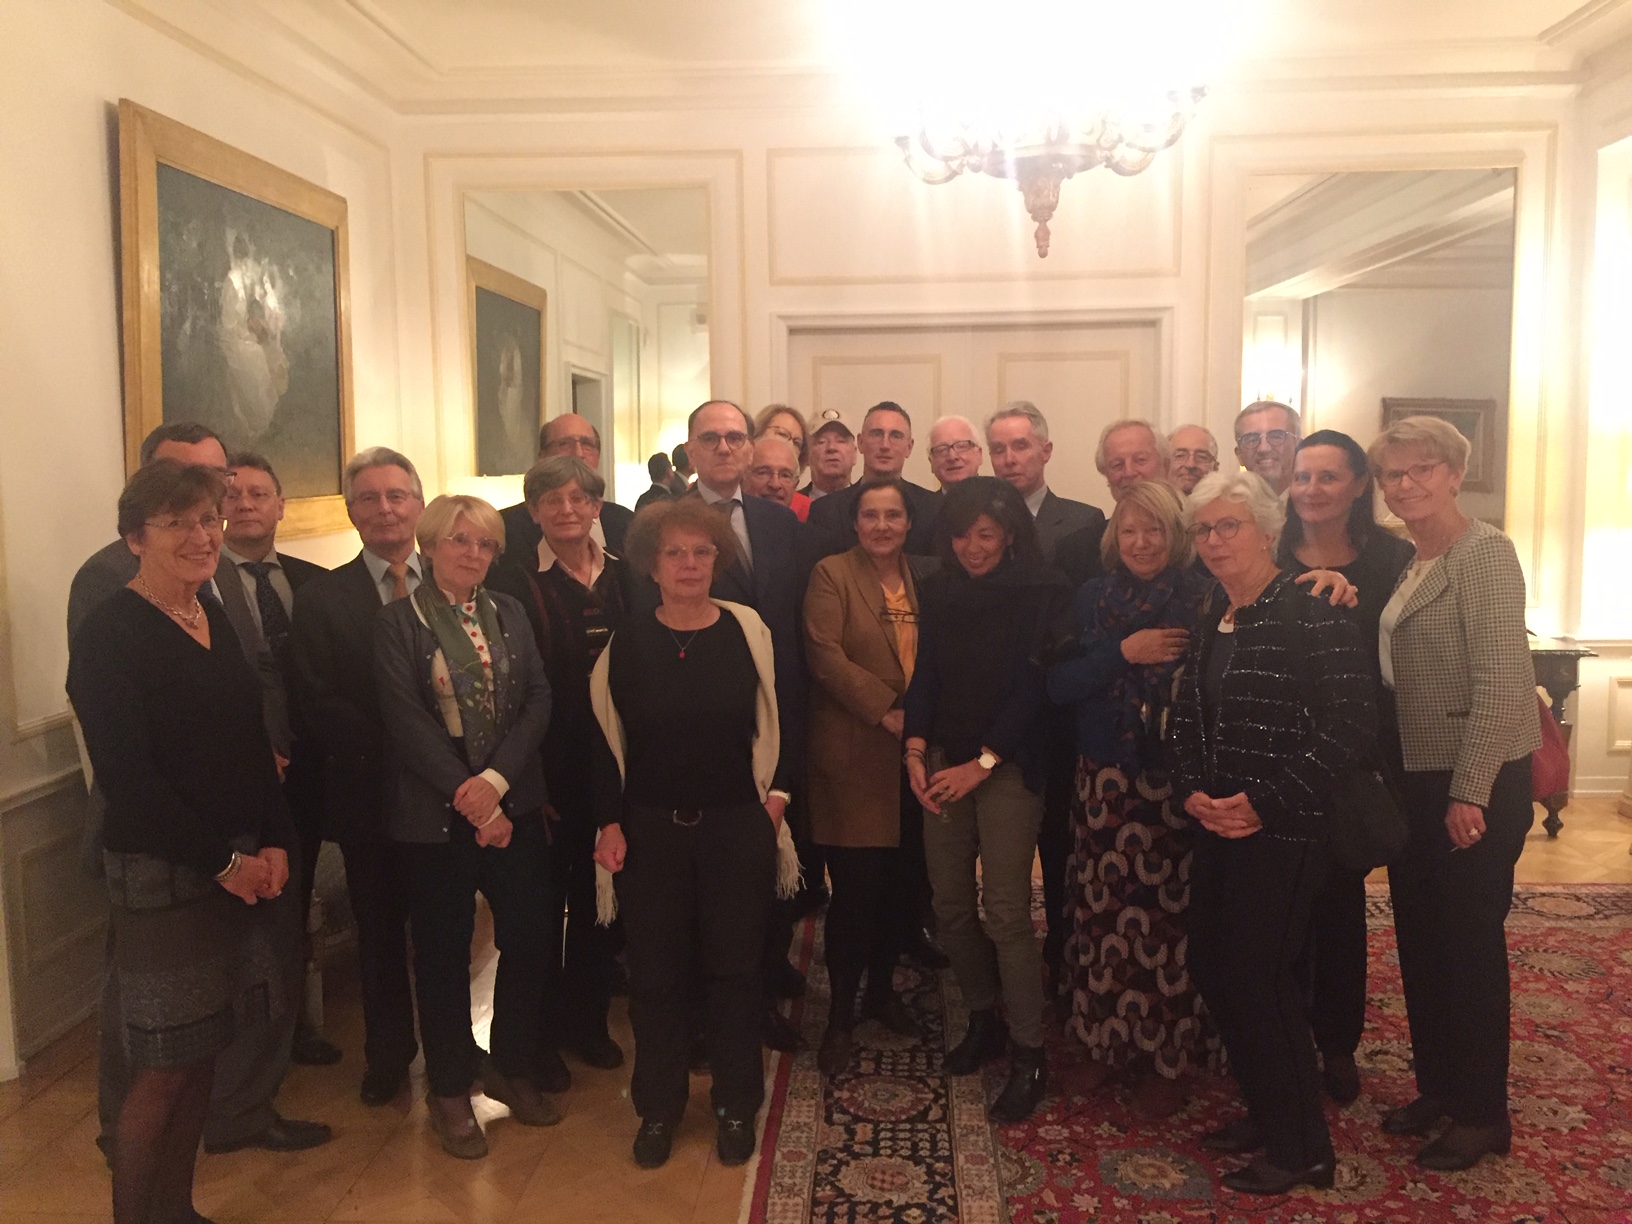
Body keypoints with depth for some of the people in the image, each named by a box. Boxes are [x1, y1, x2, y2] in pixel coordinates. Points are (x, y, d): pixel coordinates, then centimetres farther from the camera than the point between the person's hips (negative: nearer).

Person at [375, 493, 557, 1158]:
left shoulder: (508, 612, 9)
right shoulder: (399, 621, -3)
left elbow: (538, 699, 0)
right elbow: (406, 720, -11)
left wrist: (496, 779, -13)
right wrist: (468, 798, -15)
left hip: (514, 803, 4)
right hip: (434, 812, -3)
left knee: (527, 937, 5)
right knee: (443, 948, 7)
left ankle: (512, 1066, 27)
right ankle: (450, 1089, 25)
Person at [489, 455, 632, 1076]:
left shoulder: (623, 577, 5)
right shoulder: (516, 583, -7)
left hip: (611, 765, 4)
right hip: (549, 769, -4)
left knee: (599, 898, 15)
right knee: (544, 903, 8)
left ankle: (588, 1019, 33)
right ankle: (539, 1031, 25)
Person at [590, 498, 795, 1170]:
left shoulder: (748, 630, -2)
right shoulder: (625, 640, -2)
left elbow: (778, 718, 6)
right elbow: (606, 735, 3)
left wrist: (776, 791, -1)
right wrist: (610, 821, -1)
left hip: (738, 826, 0)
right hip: (649, 830, 0)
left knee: (734, 966, 8)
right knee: (655, 970, 8)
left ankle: (735, 1105, 27)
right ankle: (658, 1105, 27)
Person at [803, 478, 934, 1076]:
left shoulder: (925, 578, 14)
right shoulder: (831, 575, -2)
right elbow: (825, 654, -13)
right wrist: (885, 710, -18)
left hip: (915, 755, 5)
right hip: (854, 757, -5)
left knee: (905, 882, 10)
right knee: (856, 887, -2)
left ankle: (881, 987, 32)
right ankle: (841, 1014, 14)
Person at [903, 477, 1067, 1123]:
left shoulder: (1040, 596, -5)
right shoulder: (937, 592, 8)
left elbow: (1033, 687, -9)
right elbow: (924, 675, 7)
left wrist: (981, 764, -12)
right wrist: (916, 750, -6)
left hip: (1009, 765, -4)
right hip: (944, 762, 5)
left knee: (1006, 911, -7)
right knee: (950, 902, 7)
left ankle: (1028, 1054, 6)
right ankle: (982, 1019, 27)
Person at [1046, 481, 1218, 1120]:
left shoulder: (1204, 599, -1)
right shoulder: (1093, 599, 8)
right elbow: (1058, 683, 0)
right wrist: (1122, 653, -10)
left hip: (1177, 782, -3)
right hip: (1104, 779, 3)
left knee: (1169, 913, -3)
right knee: (1102, 910, 5)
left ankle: (1171, 1056, 15)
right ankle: (1108, 1041, 24)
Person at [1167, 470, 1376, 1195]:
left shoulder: (1311, 613, -14)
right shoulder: (1210, 619, 10)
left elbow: (1349, 726, -19)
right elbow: (1186, 716, 14)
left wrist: (1265, 803, -19)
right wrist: (1194, 791, -3)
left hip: (1282, 831, -8)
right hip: (1218, 827, 8)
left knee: (1256, 974, -2)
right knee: (1211, 966, 12)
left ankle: (1301, 1148, 18)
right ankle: (1267, 1113, 32)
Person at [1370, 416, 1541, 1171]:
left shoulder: (1484, 553, -14)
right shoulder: (1403, 564, 11)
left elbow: (1500, 682, -20)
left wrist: (1469, 793, -21)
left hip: (1476, 784, -8)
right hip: (1413, 779, 8)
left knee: (1470, 945, 4)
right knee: (1419, 939, 16)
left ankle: (1483, 1113, 20)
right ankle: (1438, 1086, 32)